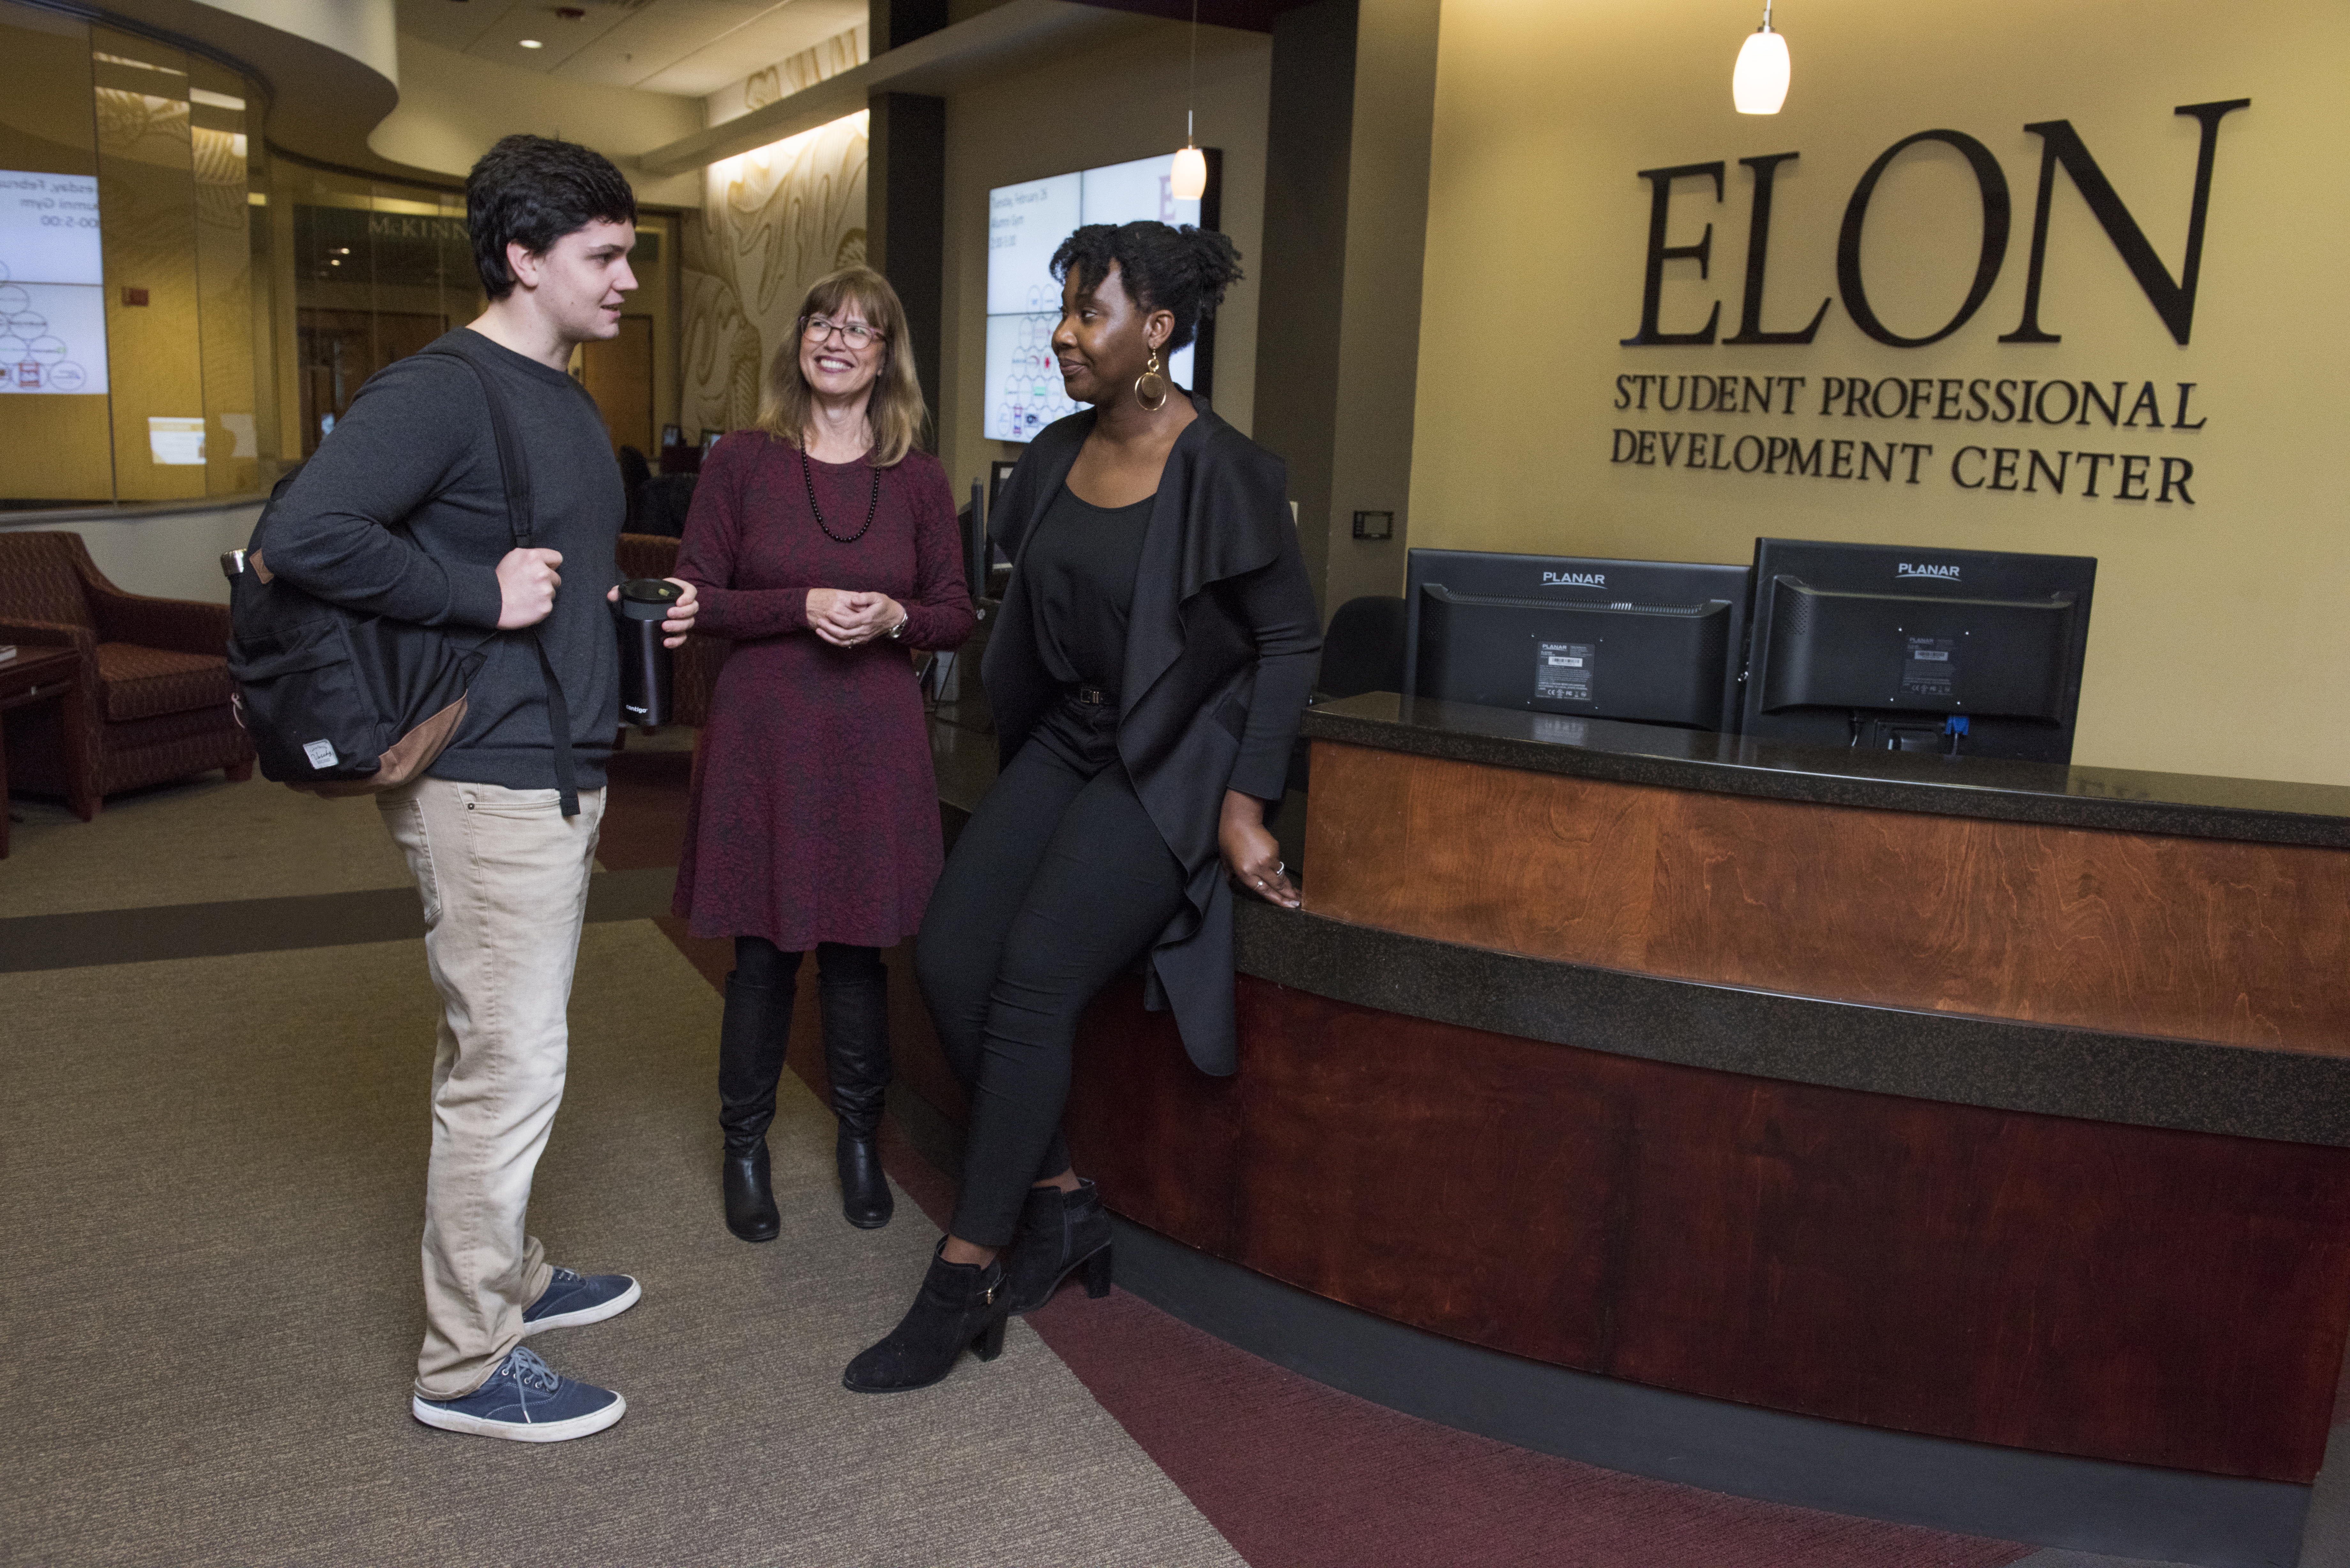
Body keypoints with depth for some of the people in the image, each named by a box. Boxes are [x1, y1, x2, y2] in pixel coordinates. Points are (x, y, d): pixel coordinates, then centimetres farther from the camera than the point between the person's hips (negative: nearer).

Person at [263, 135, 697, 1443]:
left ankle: (511, 1276, 36)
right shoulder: (440, 391, -15)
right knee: (508, 1068, -2)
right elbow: (303, 535, -27)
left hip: (561, 773, 10)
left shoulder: (569, 402, 16)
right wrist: (483, 592, -23)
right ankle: (468, 1365, 13)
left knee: (506, 1054, 20)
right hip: (489, 784, -10)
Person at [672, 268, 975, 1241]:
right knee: (763, 949, 5)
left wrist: (894, 616, -13)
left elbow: (958, 614, 8)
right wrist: (802, 606, -15)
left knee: (857, 943, 8)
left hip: (875, 739, 1)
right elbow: (693, 600, -2)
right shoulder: (741, 462, 1)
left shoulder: (918, 478, 5)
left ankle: (859, 1140, 28)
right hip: (763, 733, -1)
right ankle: (744, 1148, 24)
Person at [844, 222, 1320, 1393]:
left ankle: (963, 1279, -8)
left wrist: (1243, 805, -13)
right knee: (948, 956, -9)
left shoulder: (1220, 470, -14)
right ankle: (1060, 1205, 9)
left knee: (1035, 974, -20)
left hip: (1175, 761, -7)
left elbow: (1291, 639, -11)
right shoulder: (1057, 455, 7)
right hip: (1068, 740, 7)